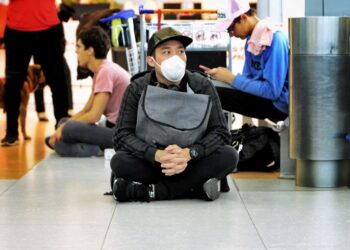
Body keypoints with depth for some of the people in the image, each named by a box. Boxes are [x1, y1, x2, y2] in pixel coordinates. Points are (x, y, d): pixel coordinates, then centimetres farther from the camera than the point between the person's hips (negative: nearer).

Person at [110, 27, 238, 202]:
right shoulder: (137, 89, -7)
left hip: (192, 161, 1)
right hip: (152, 162, -1)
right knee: (119, 161, -30)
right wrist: (157, 155, -34)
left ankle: (149, 191, -25)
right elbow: (122, 135, -15)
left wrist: (189, 153, -32)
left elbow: (220, 132, -12)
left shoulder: (202, 86, -6)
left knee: (228, 156, -27)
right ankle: (197, 187, -24)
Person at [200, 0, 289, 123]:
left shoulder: (275, 40, -20)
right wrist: (222, 76, -8)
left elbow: (272, 90, -23)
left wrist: (231, 78, -18)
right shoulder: (251, 40, 6)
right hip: (264, 96, 8)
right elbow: (247, 79, 10)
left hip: (280, 103, -8)